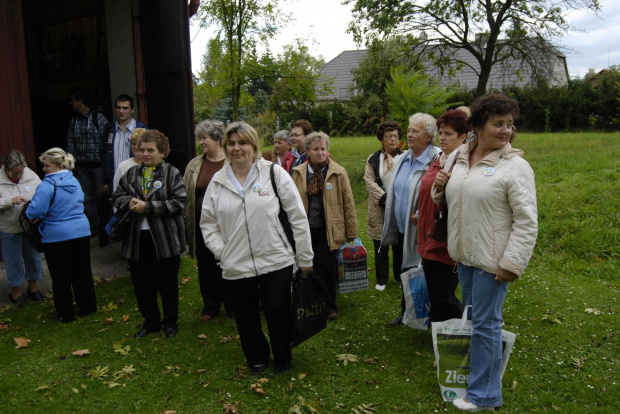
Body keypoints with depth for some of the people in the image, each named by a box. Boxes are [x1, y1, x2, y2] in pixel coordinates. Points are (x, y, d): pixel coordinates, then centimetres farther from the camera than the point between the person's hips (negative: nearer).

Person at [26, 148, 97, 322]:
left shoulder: (47, 185, -17)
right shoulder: (74, 181, 6)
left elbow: (36, 211, -23)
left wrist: (28, 213, -1)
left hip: (57, 237, -6)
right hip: (82, 232, 6)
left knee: (61, 278, 8)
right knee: (83, 273, 17)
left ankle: (66, 314, 17)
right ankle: (88, 307, 28)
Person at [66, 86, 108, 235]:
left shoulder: (99, 118, -9)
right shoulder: (74, 120, 9)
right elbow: (70, 143, 13)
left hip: (98, 165, -6)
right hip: (81, 166, 6)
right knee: (87, 199, 10)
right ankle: (93, 228, 22)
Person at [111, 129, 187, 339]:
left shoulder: (172, 173, -5)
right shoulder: (132, 173, 10)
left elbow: (179, 202, -16)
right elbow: (116, 197, 12)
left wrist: (147, 207, -18)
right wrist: (129, 202, -11)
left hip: (164, 238, -4)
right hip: (136, 238, 5)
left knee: (167, 283, 9)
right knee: (142, 284, 14)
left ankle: (170, 322, 28)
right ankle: (150, 321, 32)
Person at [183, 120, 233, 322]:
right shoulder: (194, 165, 7)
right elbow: (185, 196, 10)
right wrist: (187, 224, 7)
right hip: (202, 226, 4)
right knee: (207, 267, 13)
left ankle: (232, 306, 25)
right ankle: (211, 305, 30)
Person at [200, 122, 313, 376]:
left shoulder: (274, 173, -4)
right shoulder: (217, 181, 5)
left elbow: (297, 216, -3)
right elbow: (208, 222, 12)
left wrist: (305, 258, -2)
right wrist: (221, 252, -3)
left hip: (276, 261, -2)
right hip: (236, 266, 3)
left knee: (278, 312, 7)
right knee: (246, 316, 14)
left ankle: (282, 359, 34)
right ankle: (256, 359, 40)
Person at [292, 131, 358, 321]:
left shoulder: (338, 173, -3)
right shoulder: (298, 173, 4)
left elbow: (348, 204, -3)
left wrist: (351, 233, -3)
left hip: (329, 230, -2)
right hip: (306, 229, 3)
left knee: (327, 267, 2)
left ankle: (329, 307, 20)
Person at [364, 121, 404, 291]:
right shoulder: (373, 159, 4)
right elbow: (370, 182, -3)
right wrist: (385, 198, -14)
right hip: (380, 209, 1)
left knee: (400, 245, 7)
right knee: (381, 246, 9)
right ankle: (381, 279, 23)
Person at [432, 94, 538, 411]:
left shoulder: (515, 166, -13)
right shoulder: (459, 159, 7)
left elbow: (527, 221, -15)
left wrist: (512, 263, -18)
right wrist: (440, 187, 0)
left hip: (492, 260, -7)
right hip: (464, 255, 7)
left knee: (485, 324, 2)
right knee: (471, 318, 18)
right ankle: (477, 375, 37)